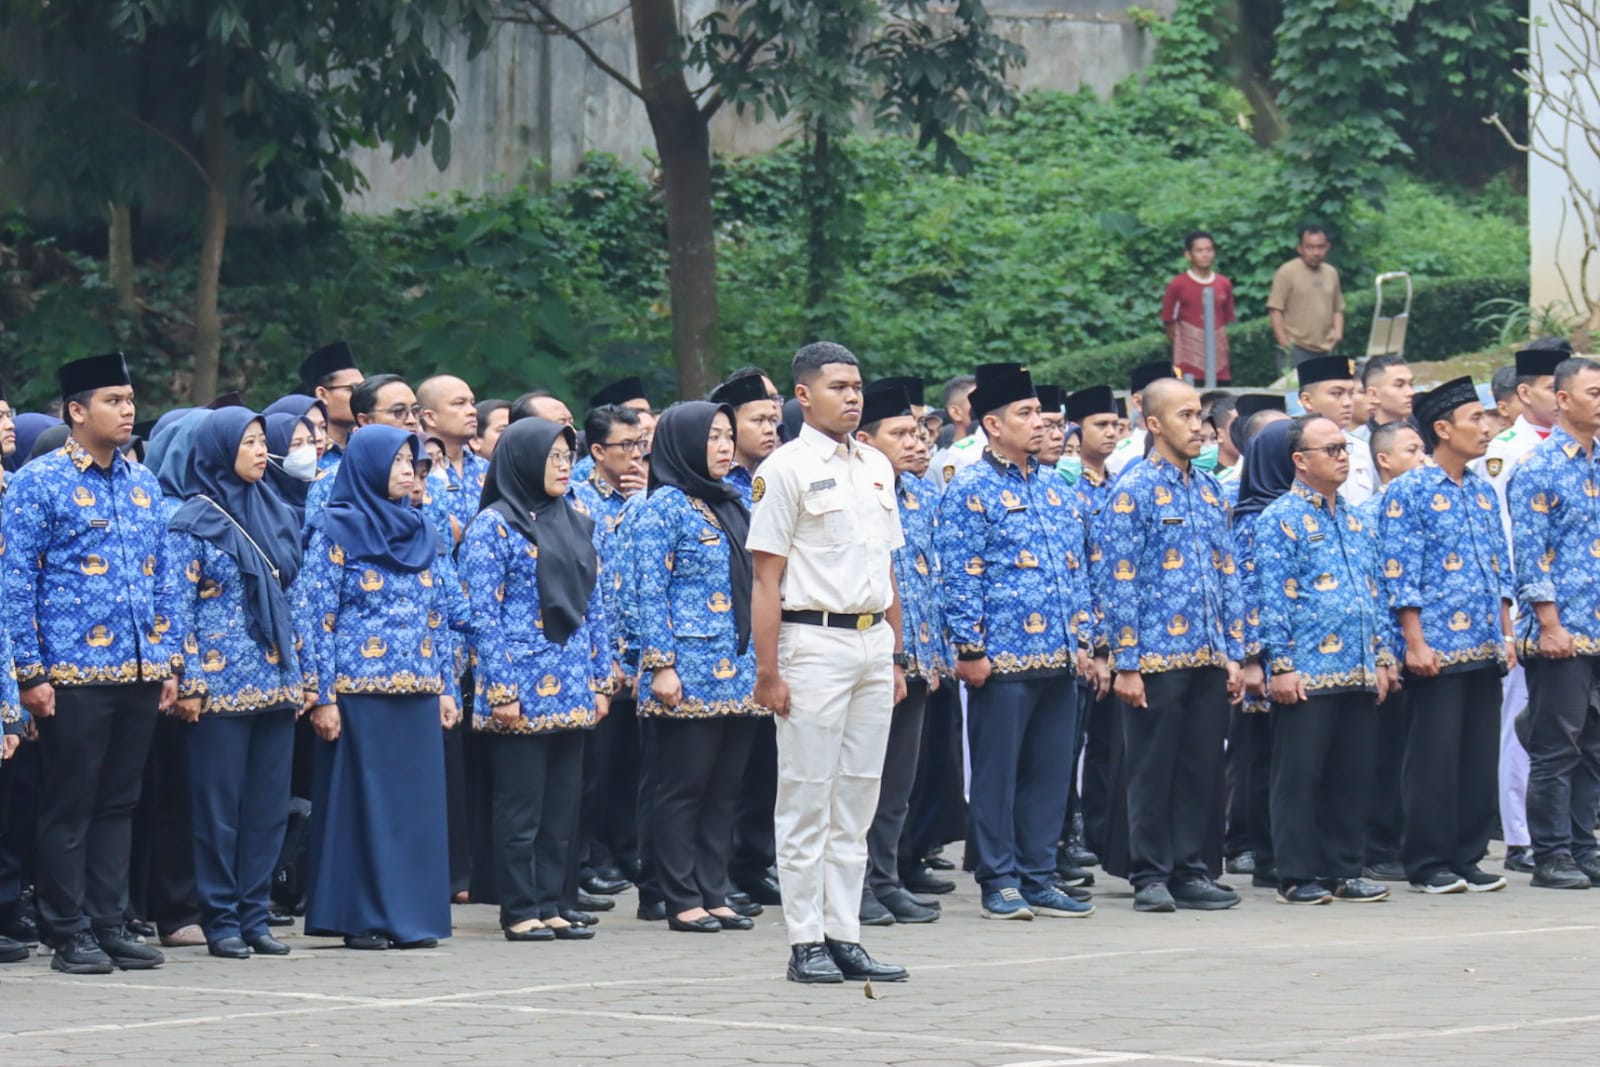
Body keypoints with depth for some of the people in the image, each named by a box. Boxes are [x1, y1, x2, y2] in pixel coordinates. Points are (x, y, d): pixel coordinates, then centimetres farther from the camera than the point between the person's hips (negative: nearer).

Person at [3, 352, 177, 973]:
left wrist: (167, 661, 11)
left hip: (139, 674, 6)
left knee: (119, 805, 9)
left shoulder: (144, 484, 13)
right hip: (73, 676, -6)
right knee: (69, 807, 0)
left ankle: (110, 926, 15)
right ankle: (70, 935, 5)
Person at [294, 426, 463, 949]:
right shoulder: (336, 531, -4)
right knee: (360, 801, -3)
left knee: (417, 801, 4)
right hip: (358, 690, -5)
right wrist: (322, 696, -13)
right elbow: (314, 617, -7)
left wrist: (448, 688, 10)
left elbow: (443, 616, 16)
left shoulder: (422, 533, 14)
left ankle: (412, 913, 10)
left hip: (417, 692, 5)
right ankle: (359, 918, 2)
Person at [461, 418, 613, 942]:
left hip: (572, 689, 6)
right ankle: (519, 911, 4)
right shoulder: (495, 525, -6)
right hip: (522, 686, -6)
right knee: (520, 805, -1)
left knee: (562, 804, 8)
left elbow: (593, 606, 15)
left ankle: (550, 905, 14)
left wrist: (601, 681, 10)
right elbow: (485, 616, -10)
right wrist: (500, 692, -14)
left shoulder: (575, 522, 13)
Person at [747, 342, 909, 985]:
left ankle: (844, 937, 13)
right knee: (807, 799, -2)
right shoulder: (786, 469, -6)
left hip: (873, 645, 7)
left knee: (857, 799, 9)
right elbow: (766, 578, -9)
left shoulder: (877, 467, 14)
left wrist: (896, 657, 16)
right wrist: (767, 671, -14)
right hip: (814, 642, -7)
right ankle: (806, 943, 1)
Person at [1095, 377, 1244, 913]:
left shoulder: (1210, 490, 13)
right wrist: (1126, 663, -13)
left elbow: (1228, 576, 16)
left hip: (1209, 658, 6)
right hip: (1157, 657, -6)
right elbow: (1118, 583, -9)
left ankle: (1192, 870, 14)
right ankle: (1150, 876, 6)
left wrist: (1233, 652, 10)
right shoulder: (1134, 492, -6)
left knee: (1203, 768, 7)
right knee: (1153, 770, 1)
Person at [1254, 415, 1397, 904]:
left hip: (1360, 674, 7)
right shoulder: (1280, 520, -5)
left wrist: (1383, 656, 13)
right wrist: (1281, 666, -15)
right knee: (1300, 777, -1)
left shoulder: (1355, 519, 16)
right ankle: (1296, 877, 4)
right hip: (1307, 674, -7)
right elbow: (1272, 598, -9)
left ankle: (1345, 871, 15)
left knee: (1353, 776, 8)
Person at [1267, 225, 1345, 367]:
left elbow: (1337, 309, 22)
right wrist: (1284, 343, -14)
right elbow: (1275, 310, -7)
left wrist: (1338, 333, 3)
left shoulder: (1331, 273, 14)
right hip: (1296, 349, -6)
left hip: (1325, 350, 6)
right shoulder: (1287, 272, -4)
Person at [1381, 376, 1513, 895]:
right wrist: (1416, 643, -14)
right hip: (1439, 650, -7)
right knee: (1435, 755, -4)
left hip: (1485, 649, 7)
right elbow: (1400, 574, -9)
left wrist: (1506, 635, 12)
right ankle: (1428, 864, 2)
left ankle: (1467, 857, 14)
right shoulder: (1410, 492, -5)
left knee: (1480, 754, 7)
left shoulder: (1483, 492, 15)